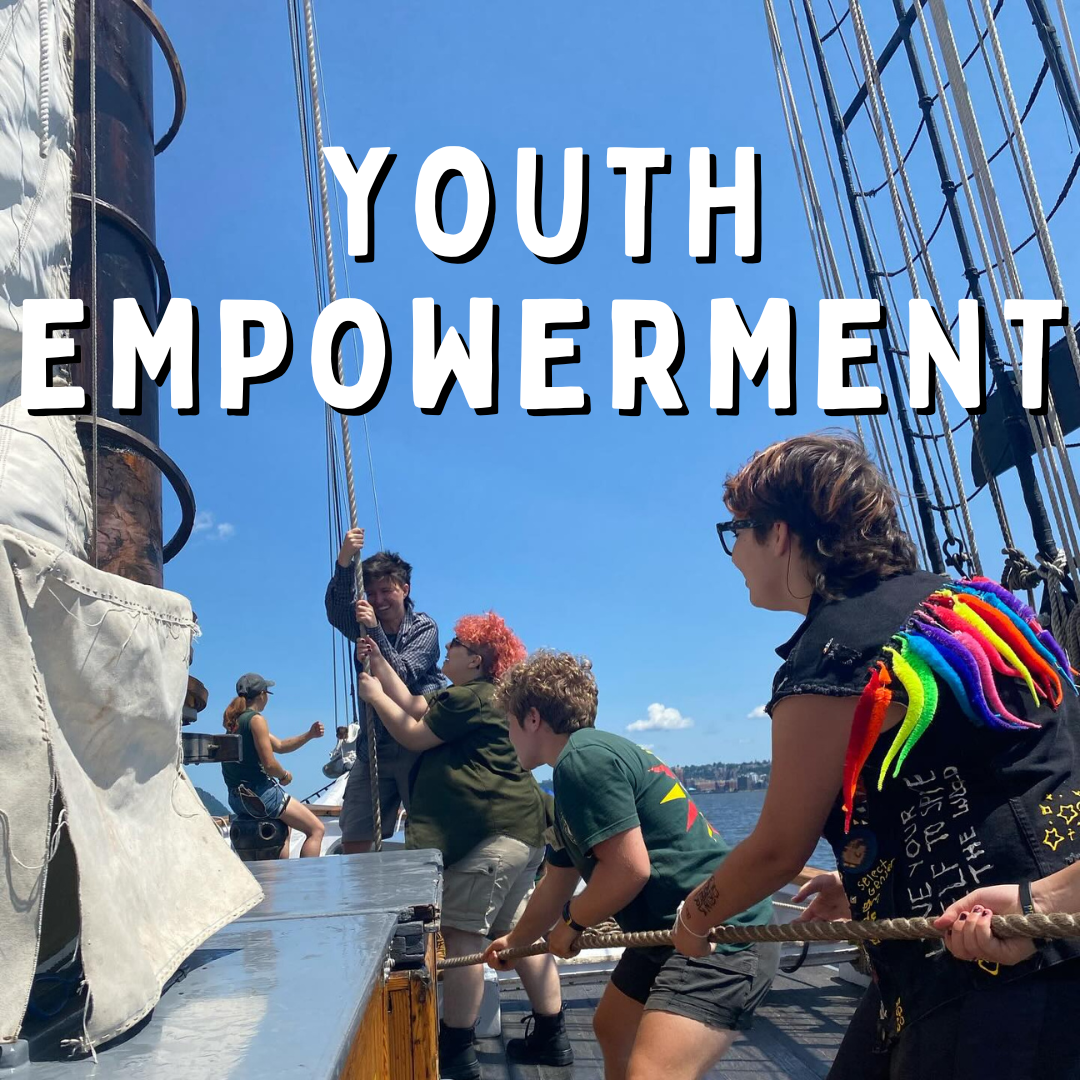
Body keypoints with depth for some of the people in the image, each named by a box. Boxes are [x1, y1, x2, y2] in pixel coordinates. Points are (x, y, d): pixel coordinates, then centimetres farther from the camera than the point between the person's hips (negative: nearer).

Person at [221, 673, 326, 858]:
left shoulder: (234, 721, 14)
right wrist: (285, 775, 0)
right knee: (317, 830, -2)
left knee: (284, 824, 36)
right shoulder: (256, 719, -13)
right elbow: (269, 764, -20)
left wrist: (309, 735, 10)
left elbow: (279, 746, 17)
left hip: (237, 799, 10)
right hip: (260, 793, -10)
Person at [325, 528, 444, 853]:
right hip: (374, 745, 4)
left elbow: (403, 675, -15)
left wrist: (375, 631, -26)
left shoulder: (424, 628, -3)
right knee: (353, 840, 3)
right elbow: (336, 610, -17)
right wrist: (343, 563, -34)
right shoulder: (363, 623, 6)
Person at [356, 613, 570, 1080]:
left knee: (461, 932, -7)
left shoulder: (473, 698, -11)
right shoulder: (476, 696, 21)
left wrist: (375, 695, 7)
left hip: (493, 833, -11)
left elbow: (415, 736, -6)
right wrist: (380, 662, 24)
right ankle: (551, 1038, 20)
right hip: (521, 830, 11)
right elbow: (414, 707, 22)